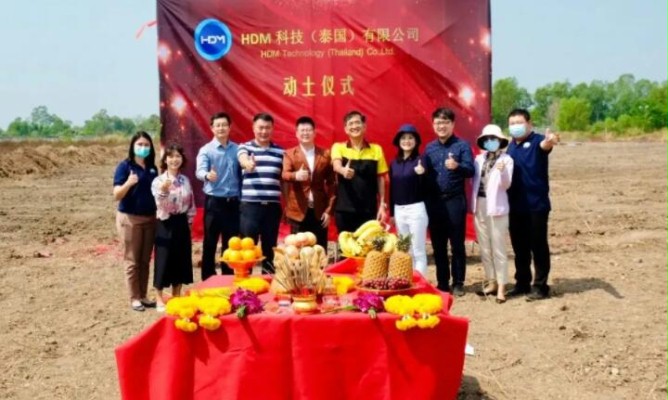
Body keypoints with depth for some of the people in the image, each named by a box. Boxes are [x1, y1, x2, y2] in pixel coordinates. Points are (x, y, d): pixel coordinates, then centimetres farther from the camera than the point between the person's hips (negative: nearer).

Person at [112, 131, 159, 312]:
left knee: (145, 260, 11)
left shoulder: (152, 167, 7)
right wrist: (128, 183, -31)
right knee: (132, 261, 3)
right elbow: (116, 196, -15)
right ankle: (134, 298, 11)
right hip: (129, 218, -5)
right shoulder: (125, 166, -9)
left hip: (150, 218, 5)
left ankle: (143, 295, 20)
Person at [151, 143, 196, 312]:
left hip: (182, 223, 5)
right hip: (166, 224, -5)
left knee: (181, 259, 9)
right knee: (164, 259, -1)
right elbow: (160, 205, -17)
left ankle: (176, 297, 23)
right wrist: (163, 191, -33)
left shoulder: (185, 180, 7)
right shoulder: (158, 181, -7)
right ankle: (160, 300, 9)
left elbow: (191, 203, 13)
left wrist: (189, 220, 5)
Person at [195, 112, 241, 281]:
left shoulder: (237, 149, 6)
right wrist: (207, 175, -41)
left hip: (233, 202, 2)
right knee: (210, 243, 4)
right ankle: (208, 279, 13)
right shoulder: (206, 150, -2)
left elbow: (241, 174, 6)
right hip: (214, 202, -2)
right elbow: (199, 171, -18)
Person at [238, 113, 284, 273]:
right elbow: (243, 160, -20)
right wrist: (248, 163, -45)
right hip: (250, 205, -3)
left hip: (273, 206, 3)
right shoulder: (245, 147, 3)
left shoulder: (280, 151, 12)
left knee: (270, 247, 8)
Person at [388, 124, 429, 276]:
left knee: (418, 250, -1)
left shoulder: (420, 160, -6)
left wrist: (422, 175, -32)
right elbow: (392, 188, 13)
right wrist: (391, 212, 13)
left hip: (416, 209, -6)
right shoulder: (394, 163, 10)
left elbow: (426, 187, -13)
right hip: (399, 209, 6)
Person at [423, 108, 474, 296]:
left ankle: (458, 283, 13)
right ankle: (442, 283, 19)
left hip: (454, 200, -4)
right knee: (438, 245, 9)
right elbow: (426, 174, 13)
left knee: (457, 244, 3)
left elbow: (470, 170, -13)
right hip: (434, 201, 4)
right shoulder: (429, 148, 12)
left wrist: (457, 166, -31)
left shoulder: (462, 146, -1)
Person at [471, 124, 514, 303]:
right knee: (485, 248, 12)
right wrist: (473, 204, 5)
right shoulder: (478, 159, 11)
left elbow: (506, 185, -12)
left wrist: (502, 172, -32)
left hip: (496, 207, -5)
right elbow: (474, 182, 11)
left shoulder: (506, 159, -3)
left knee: (498, 248, -2)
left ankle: (501, 286, 2)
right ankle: (492, 282, 23)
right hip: (479, 206, 5)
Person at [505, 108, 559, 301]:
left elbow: (544, 145, -33)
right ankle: (522, 283, 24)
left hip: (536, 204, -6)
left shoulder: (537, 141, -8)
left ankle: (540, 286, 9)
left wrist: (549, 141, -54)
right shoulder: (511, 146, 12)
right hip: (515, 205, 6)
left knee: (538, 246, 1)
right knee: (519, 247, 13)